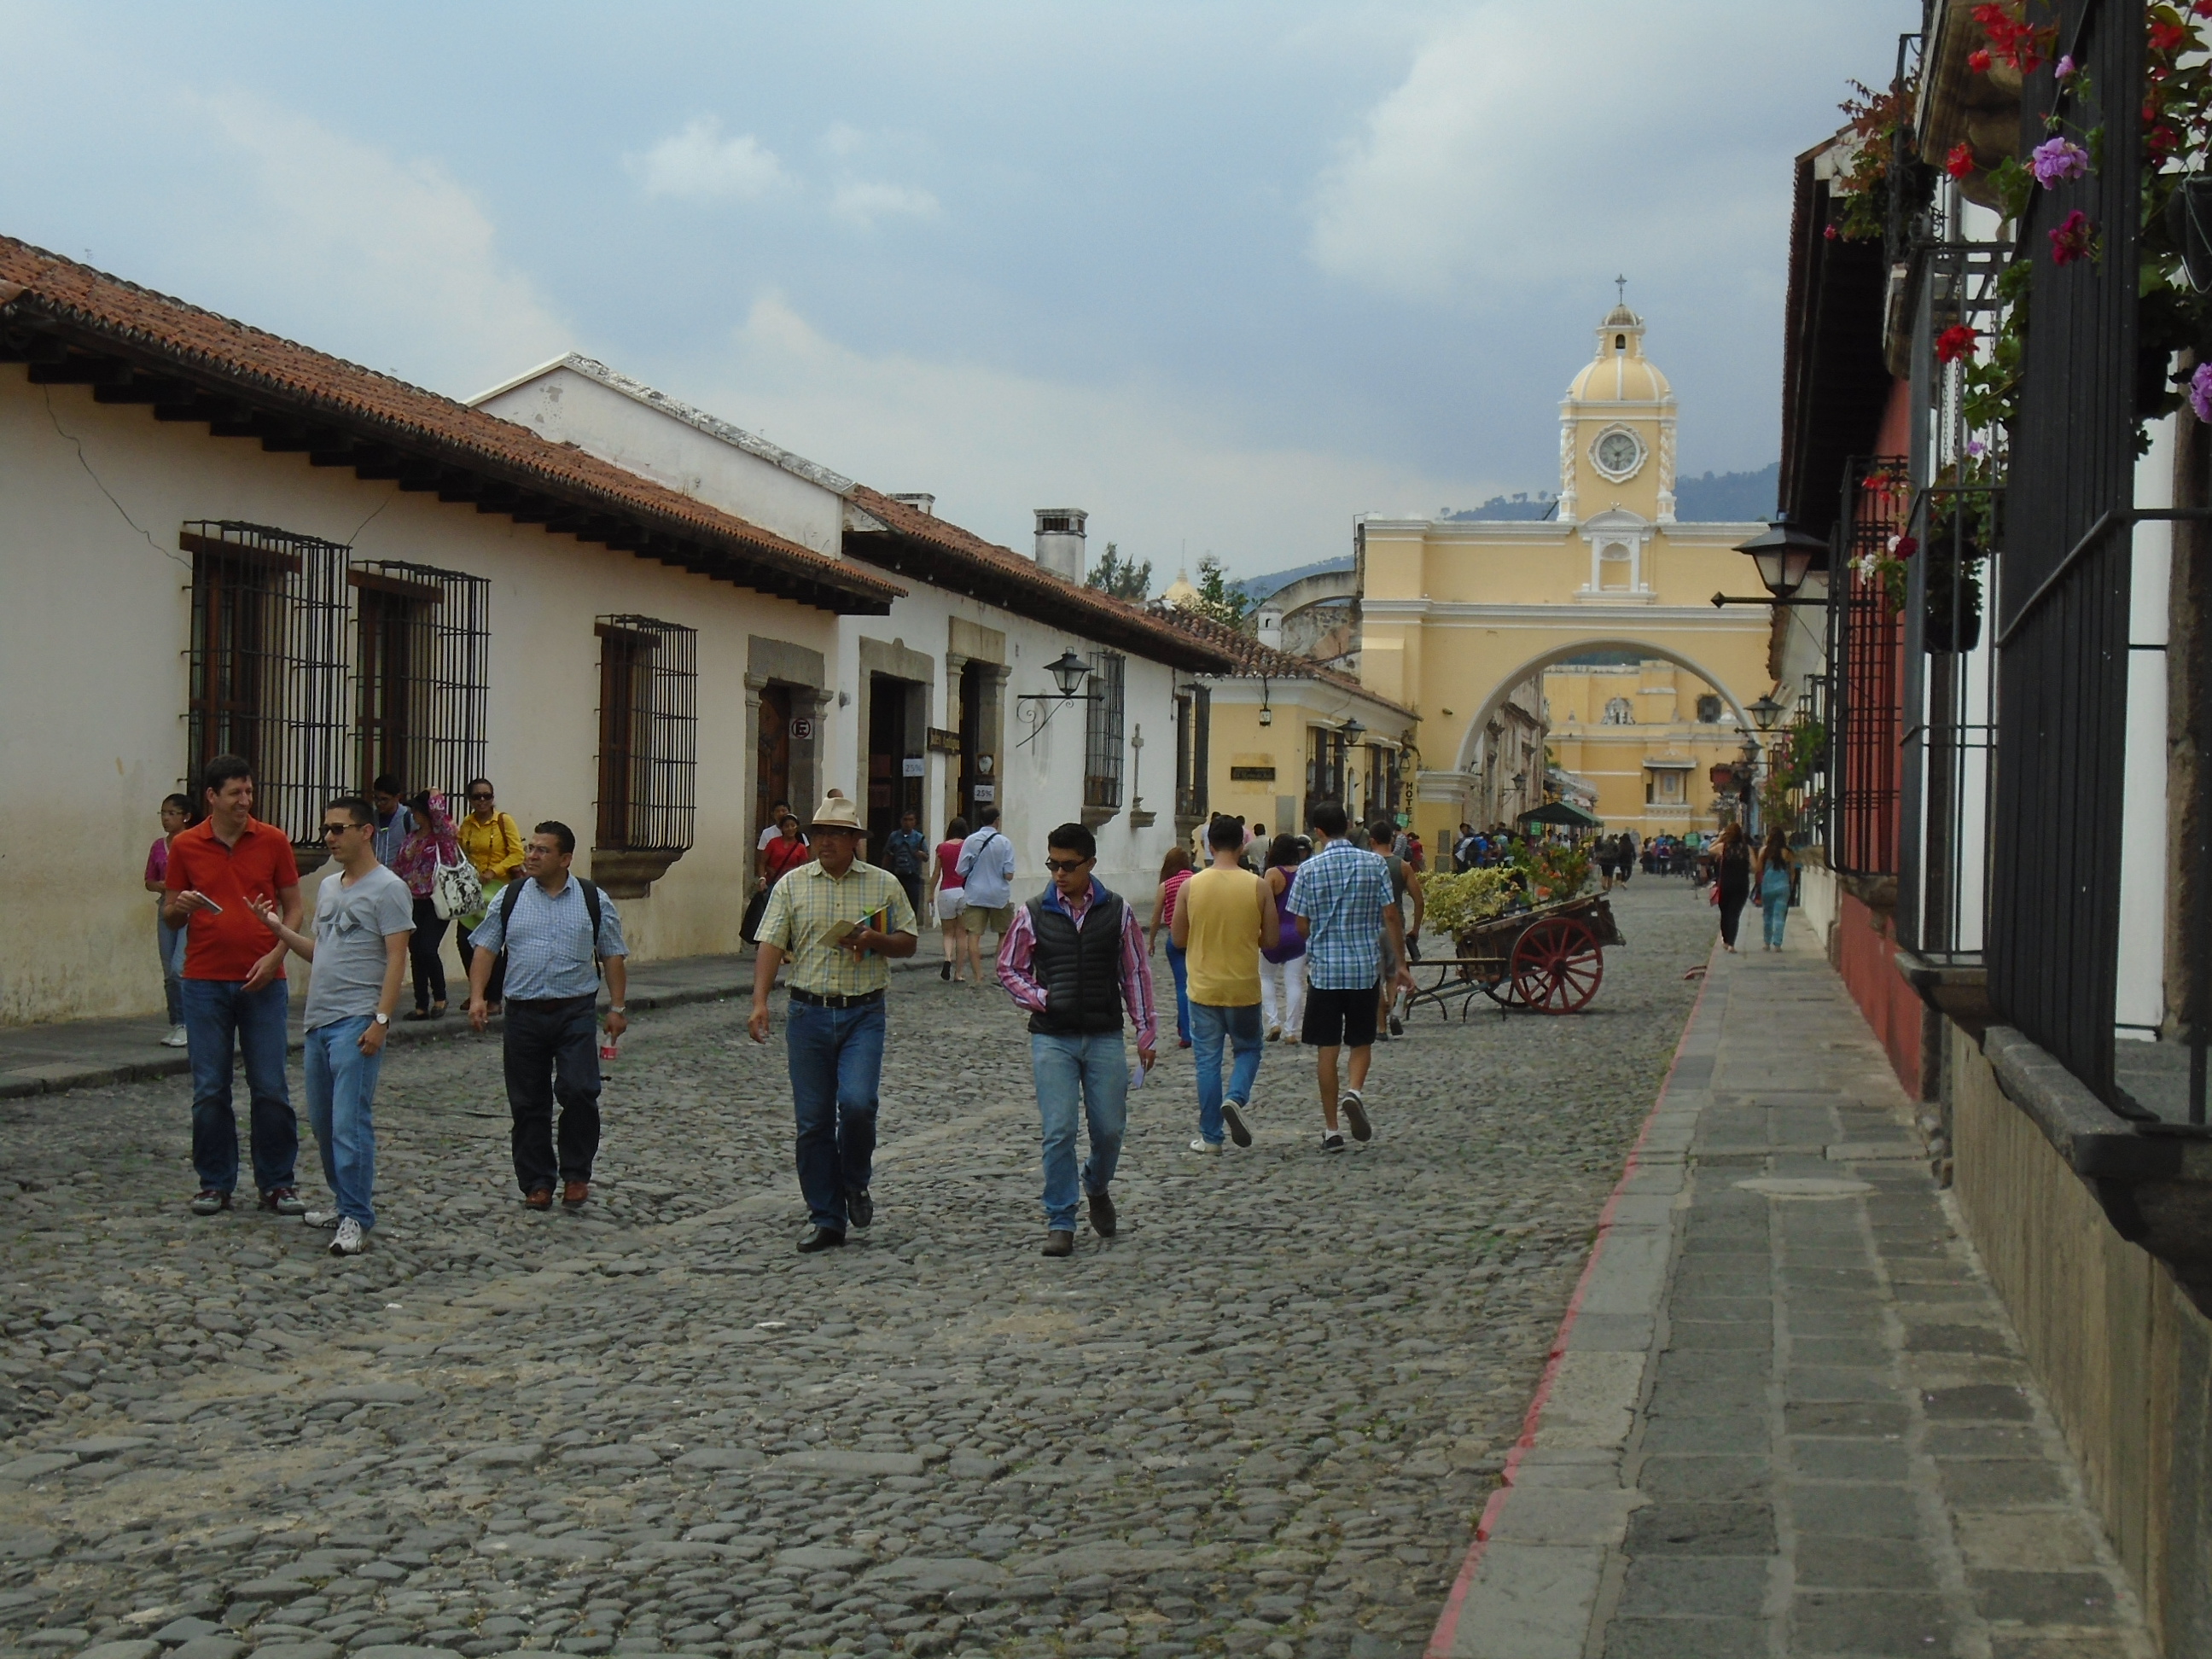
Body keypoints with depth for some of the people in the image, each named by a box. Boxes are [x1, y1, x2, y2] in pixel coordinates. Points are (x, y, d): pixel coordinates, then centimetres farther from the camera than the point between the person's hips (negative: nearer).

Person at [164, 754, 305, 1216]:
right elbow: (170, 915, 10)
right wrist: (179, 907, -14)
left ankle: (276, 1183, 9)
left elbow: (293, 908, 5)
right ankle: (215, 1183, 13)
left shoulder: (272, 841, 2)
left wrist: (275, 957, -9)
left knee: (270, 1087, 0)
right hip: (205, 982, 1)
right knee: (210, 1088, 3)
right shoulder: (185, 846, 4)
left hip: (262, 982, 0)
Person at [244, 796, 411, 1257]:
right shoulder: (328, 887, 17)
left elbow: (396, 959, -12)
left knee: (350, 1123, -11)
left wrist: (381, 1020, -19)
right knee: (323, 1123, 13)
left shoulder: (387, 889, -7)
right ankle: (345, 1202, 25)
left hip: (357, 1024, -8)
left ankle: (356, 1220, -9)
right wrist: (278, 929, 10)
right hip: (318, 1020, 9)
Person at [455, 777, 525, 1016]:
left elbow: (517, 854, -8)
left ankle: (494, 998, 7)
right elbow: (461, 855, 18)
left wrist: (493, 872, -16)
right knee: (465, 940, 1)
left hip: (498, 889, -5)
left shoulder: (504, 821, -4)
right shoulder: (466, 824, 9)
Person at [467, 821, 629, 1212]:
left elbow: (613, 955, 6)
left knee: (579, 1092, -12)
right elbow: (486, 948, 7)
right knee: (528, 1103, 4)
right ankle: (537, 1182, 15)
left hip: (576, 1013, -2)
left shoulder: (594, 900, 5)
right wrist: (478, 996, -5)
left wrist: (618, 1007, 0)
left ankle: (576, 1175, 4)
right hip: (524, 1014, 2)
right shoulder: (510, 899, 7)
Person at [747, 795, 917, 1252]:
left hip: (863, 1013, -1)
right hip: (808, 1013, 1)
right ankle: (826, 1221, 14)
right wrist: (760, 1002, -15)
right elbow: (771, 945, -1)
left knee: (857, 1103, -18)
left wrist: (873, 940, -11)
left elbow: (907, 943, 11)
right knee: (812, 1120, 3)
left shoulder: (884, 885, 6)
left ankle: (856, 1183, 12)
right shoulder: (792, 885, 5)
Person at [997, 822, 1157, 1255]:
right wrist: (1039, 997, -7)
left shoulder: (1117, 911, 3)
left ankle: (1097, 1187, 37)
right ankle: (1060, 1223, 2)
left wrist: (1145, 1030, 5)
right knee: (1058, 1132, -6)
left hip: (1105, 1037, 1)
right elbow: (1009, 968, 10)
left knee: (1109, 1128, 5)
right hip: (1052, 1039, -1)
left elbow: (1136, 972, 8)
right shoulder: (1033, 914, 1)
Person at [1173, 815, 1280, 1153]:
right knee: (1248, 1049, 19)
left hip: (1204, 988, 0)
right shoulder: (1259, 886, -8)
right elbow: (1271, 939, -3)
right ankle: (1235, 1099, -8)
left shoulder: (1191, 886, -7)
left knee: (1207, 1060, 9)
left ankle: (1210, 1137, 11)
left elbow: (1179, 938, 0)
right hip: (1244, 988, 0)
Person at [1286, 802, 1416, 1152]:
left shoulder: (1309, 869, -5)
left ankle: (1331, 1130, 6)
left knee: (1327, 1048, 6)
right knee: (1361, 1041, 16)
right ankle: (1356, 1091, -13)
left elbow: (1302, 926, -2)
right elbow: (1391, 918, -3)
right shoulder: (1374, 864, -1)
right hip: (1366, 966, 1)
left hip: (1324, 968, -1)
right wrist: (1400, 964, 5)